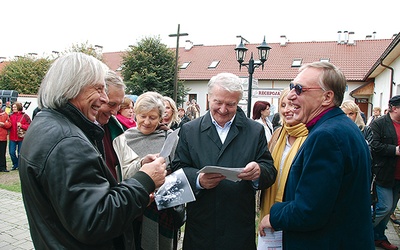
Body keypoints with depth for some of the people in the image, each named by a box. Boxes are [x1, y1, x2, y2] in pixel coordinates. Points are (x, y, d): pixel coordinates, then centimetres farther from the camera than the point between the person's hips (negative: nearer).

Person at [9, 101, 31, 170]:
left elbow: (29, 126, -8)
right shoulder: (11, 116, 8)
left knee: (20, 153, 4)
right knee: (12, 152, 5)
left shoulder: (25, 116, -4)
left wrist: (21, 125, -19)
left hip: (21, 137, -4)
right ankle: (15, 165, 24)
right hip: (12, 138, 4)